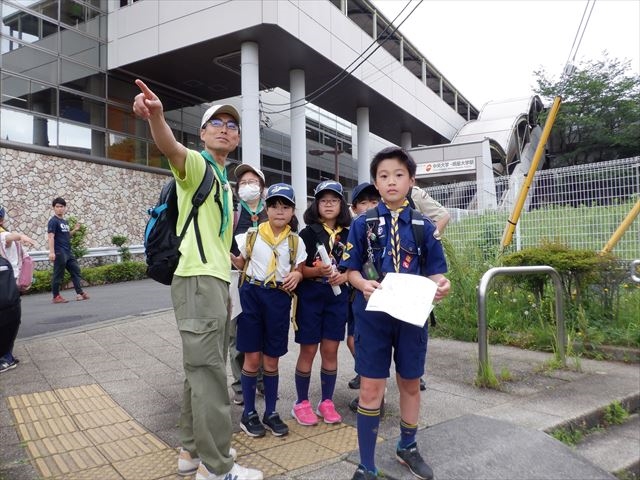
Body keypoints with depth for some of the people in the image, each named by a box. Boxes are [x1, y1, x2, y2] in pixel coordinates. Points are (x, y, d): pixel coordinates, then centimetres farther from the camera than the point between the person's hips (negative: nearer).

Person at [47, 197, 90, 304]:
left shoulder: (65, 221, 16)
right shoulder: (53, 221, -8)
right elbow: (51, 237, -16)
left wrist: (74, 230, 8)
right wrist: (51, 252, -24)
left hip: (68, 252, 8)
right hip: (59, 252, -8)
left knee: (76, 271, 9)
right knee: (58, 275, -2)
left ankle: (80, 293, 14)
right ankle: (56, 297, 6)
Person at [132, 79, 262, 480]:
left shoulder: (223, 180, 22)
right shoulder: (196, 164, -4)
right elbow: (171, 147, -30)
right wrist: (156, 115, -48)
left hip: (217, 280, 10)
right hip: (197, 280, -10)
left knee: (204, 368, 14)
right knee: (210, 371, -7)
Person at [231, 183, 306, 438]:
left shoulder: (295, 242, 4)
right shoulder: (252, 235, 1)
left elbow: (298, 271, 10)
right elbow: (240, 264, 10)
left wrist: (297, 276, -12)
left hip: (279, 299, 1)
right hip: (252, 295, -1)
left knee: (271, 359, 10)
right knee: (252, 357, 2)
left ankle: (271, 412, 26)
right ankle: (249, 413, 19)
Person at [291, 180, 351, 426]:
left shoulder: (347, 234, 7)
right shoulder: (308, 232, -3)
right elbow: (299, 268, -7)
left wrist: (344, 276, -10)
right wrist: (318, 271, -25)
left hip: (338, 296, 3)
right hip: (310, 295, -3)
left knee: (331, 350, 9)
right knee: (308, 350, 4)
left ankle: (326, 402, 24)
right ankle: (301, 403, 20)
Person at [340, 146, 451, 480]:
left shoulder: (424, 227, 2)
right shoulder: (363, 224, -2)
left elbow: (434, 271, 4)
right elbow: (351, 269, 0)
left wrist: (441, 285, -18)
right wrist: (363, 285, -21)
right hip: (373, 314, -2)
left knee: (410, 383, 17)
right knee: (371, 387, 3)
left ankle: (407, 447, 43)